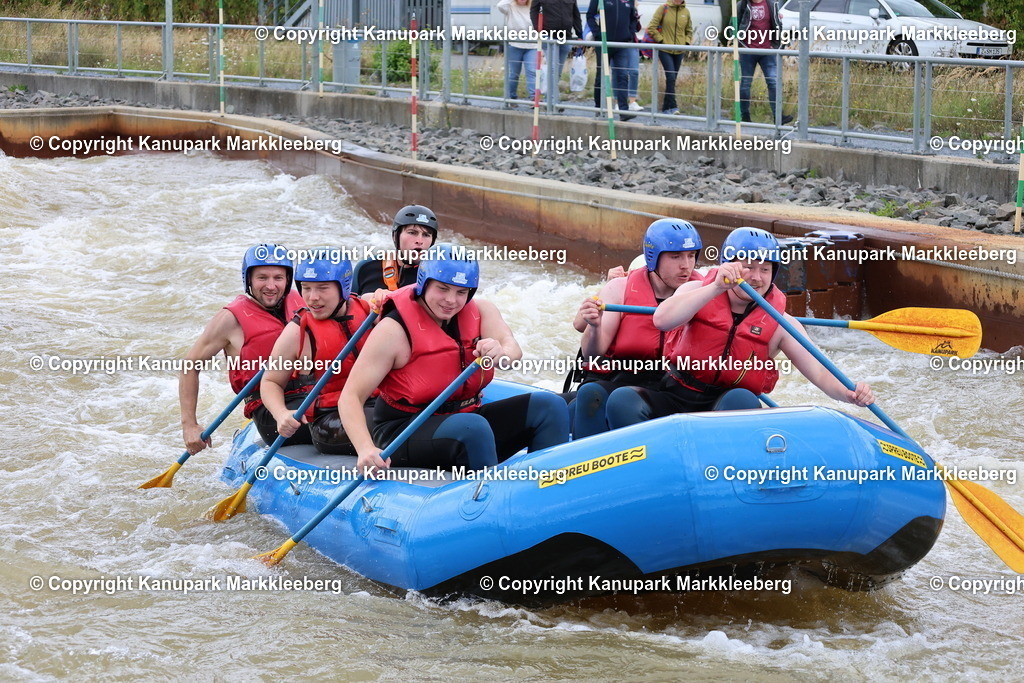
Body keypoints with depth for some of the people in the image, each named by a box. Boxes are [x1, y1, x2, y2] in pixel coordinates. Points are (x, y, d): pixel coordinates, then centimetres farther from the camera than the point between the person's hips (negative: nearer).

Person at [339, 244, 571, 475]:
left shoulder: (480, 312, 1)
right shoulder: (394, 330, -15)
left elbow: (513, 350, -18)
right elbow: (350, 397, -20)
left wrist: (501, 353, -44)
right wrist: (365, 449, -37)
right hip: (404, 434, -6)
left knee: (550, 406, -11)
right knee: (473, 428, -36)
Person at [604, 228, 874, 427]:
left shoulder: (779, 324, 0)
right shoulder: (698, 291, 0)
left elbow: (820, 373, -6)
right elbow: (662, 320, -21)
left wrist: (849, 394, -29)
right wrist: (716, 288, -28)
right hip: (677, 401, 1)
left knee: (742, 400, -35)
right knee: (623, 400, -26)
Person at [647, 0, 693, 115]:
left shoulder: (686, 12, 7)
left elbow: (689, 31, 21)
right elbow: (652, 28, -4)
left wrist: (686, 42, 5)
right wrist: (661, 40, -9)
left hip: (679, 52, 4)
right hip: (665, 50, -4)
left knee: (672, 79, 8)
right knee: (671, 77, -15)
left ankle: (666, 107, 16)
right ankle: (672, 106, -17)